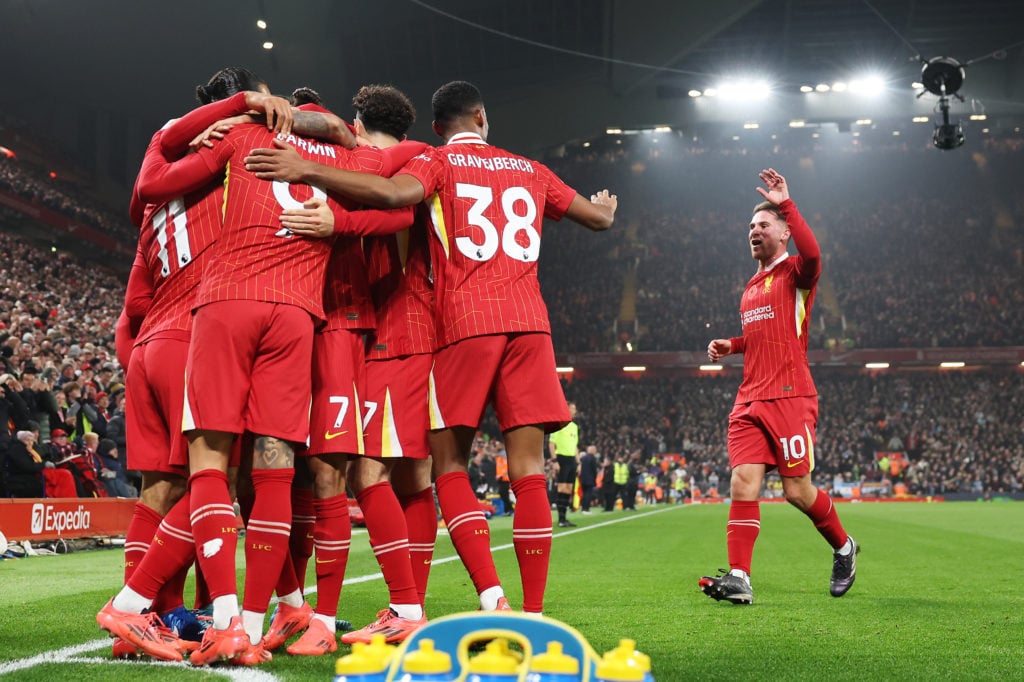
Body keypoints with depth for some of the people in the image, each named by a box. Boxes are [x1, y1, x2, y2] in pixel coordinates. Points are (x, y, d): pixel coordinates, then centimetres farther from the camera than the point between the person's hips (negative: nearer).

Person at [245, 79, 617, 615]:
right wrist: (606, 205, 56)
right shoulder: (530, 171, 20)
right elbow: (599, 217, 32)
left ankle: (490, 596, -12)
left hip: (464, 325, -3)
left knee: (449, 465, 4)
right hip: (528, 323, 3)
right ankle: (533, 616, -1)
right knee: (528, 471, 1)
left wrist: (306, 170, -17)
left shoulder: (438, 162, 6)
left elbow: (396, 193, -17)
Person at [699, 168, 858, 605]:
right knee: (743, 485, -8)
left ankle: (843, 548, 24)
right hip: (749, 400, 7)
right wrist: (732, 345, 17)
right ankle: (739, 578, -14)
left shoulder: (795, 273, -1)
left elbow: (812, 253, -27)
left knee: (797, 491, -2)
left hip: (789, 397, -7)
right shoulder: (751, 286, 22)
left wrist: (786, 204, -24)